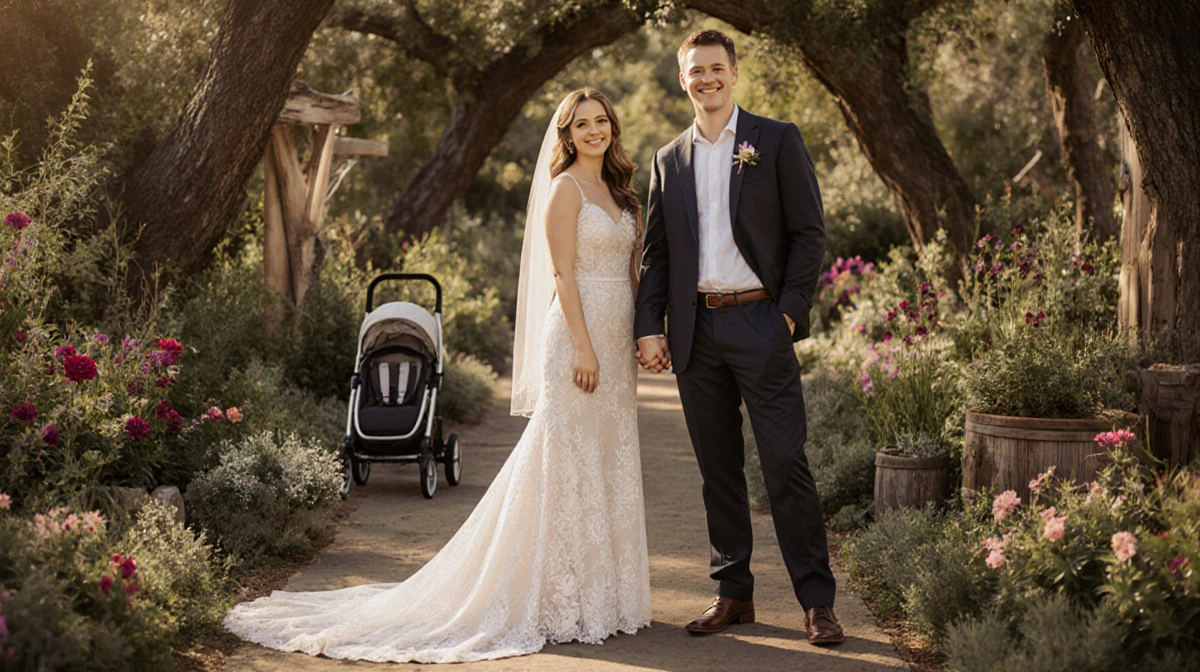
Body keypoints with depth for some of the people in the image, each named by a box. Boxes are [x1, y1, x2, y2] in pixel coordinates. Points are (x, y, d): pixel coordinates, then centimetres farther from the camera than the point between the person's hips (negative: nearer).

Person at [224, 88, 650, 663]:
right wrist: (582, 346, -20)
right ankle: (555, 598, 4)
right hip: (580, 335, -8)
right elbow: (563, 274, -13)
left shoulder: (616, 188, 17)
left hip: (616, 342, 8)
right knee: (567, 464, -4)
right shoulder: (565, 189, -7)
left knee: (606, 463, 11)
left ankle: (596, 594, 20)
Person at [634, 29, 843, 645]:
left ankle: (817, 601, 1)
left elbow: (809, 232, -1)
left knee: (786, 465, -5)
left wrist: (790, 312, -9)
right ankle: (733, 594, 18)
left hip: (759, 323, -4)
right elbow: (656, 253, 14)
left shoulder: (776, 140, 3)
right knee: (718, 471, 9)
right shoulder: (668, 161, 14)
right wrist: (649, 328, 3)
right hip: (695, 332, 4)